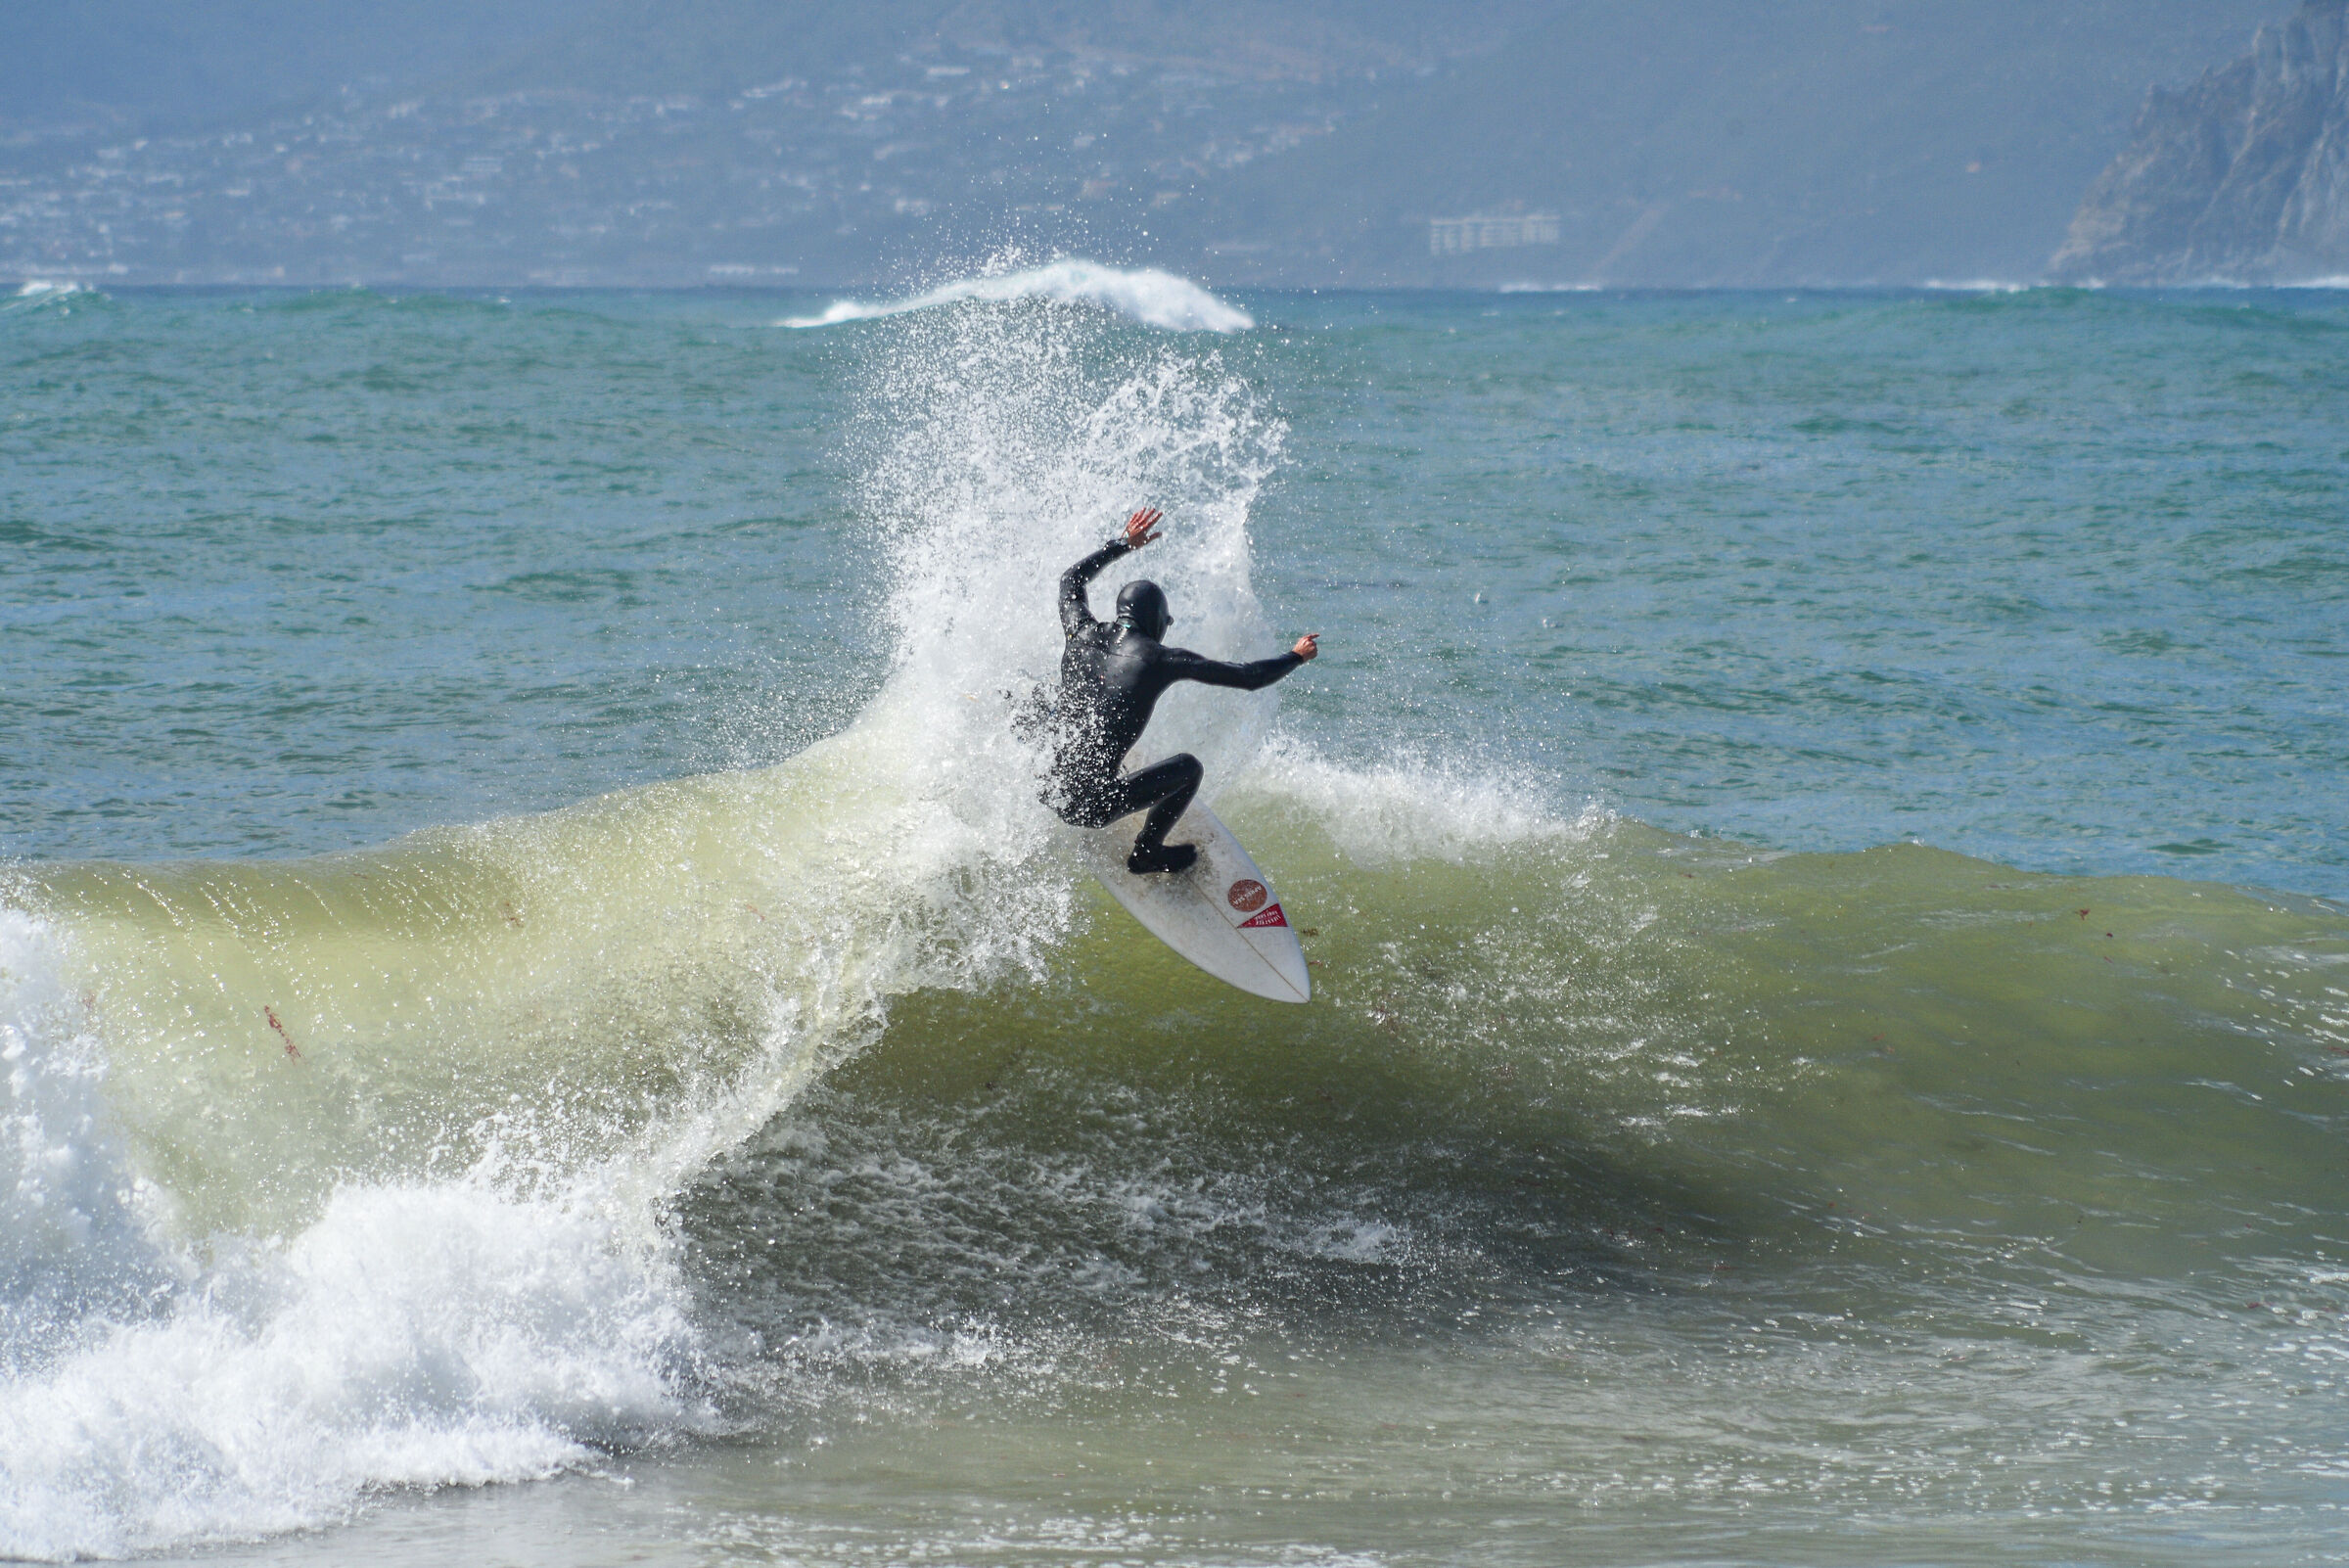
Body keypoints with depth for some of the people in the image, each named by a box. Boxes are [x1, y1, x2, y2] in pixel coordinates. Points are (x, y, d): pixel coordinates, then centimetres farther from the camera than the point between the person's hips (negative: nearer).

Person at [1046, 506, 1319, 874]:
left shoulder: (1083, 635, 6)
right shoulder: (1161, 658, -4)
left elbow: (1071, 580, 31)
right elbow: (1250, 677, 4)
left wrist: (1124, 544, 40)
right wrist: (1297, 657, 22)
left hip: (1050, 791, 5)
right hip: (1096, 806, -5)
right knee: (1189, 767, 16)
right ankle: (1147, 851, 23)